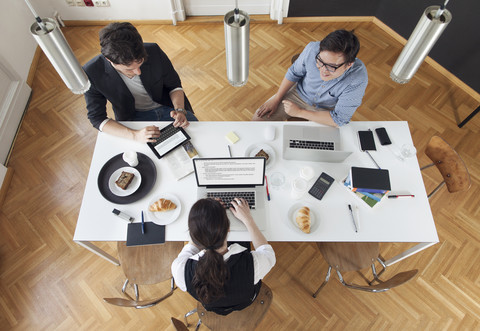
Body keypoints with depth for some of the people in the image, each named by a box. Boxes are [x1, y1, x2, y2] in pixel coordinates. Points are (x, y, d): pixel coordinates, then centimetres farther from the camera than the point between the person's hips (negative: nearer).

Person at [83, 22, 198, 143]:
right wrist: (134, 135, -31)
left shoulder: (154, 51, -19)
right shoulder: (92, 73, -22)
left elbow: (174, 85, -2)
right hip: (132, 118, -1)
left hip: (167, 109, 1)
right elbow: (97, 118, -15)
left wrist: (180, 110, -22)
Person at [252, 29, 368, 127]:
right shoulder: (312, 49, -28)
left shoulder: (358, 80, -35)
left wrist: (299, 112, -27)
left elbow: (339, 119, -27)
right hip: (299, 93, 2)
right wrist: (276, 99, -2)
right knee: (258, 118, -7)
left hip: (326, 110, -2)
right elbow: (294, 72, -7)